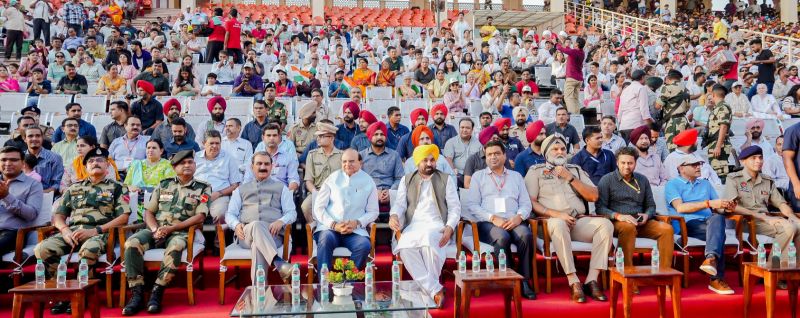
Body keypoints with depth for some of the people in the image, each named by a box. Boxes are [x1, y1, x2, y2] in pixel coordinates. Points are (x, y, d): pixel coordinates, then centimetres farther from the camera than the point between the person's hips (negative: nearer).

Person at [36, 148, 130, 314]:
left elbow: (123, 217, 1)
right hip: (73, 231, 4)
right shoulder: (74, 188, 25)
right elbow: (58, 215, 21)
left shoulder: (117, 188, 13)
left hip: (100, 232, -4)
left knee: (89, 250, -40)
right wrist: (65, 230, -4)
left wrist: (95, 231, -11)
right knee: (42, 249, -25)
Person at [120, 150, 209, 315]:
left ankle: (157, 292, -30)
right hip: (156, 230, 3)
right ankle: (137, 293, -23)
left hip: (180, 232, -3)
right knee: (132, 243, -27)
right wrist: (155, 229, -9)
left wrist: (171, 228, -12)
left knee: (175, 247, -38)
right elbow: (148, 212, 13)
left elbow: (200, 217, -4)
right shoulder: (164, 185, 17)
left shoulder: (203, 188, 8)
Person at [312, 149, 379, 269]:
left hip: (355, 231, 0)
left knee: (364, 246, -30)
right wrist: (334, 224, -9)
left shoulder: (368, 182, 11)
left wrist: (357, 223, -8)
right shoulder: (332, 179, 9)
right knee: (326, 239, -33)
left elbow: (373, 212, 11)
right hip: (329, 228, 0)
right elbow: (319, 208, 6)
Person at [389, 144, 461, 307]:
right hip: (413, 226, 2)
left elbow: (455, 207, 9)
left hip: (436, 225, -2)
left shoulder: (446, 179, 15)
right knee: (404, 248, -33)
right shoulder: (406, 180, 19)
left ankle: (431, 285, -22)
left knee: (428, 240, -39)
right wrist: (394, 215, -14)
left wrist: (449, 228, -10)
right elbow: (400, 203, 11)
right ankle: (435, 289, -30)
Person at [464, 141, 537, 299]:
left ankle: (525, 280, -23)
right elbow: (471, 205, 4)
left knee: (526, 234, -33)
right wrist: (493, 218, -10)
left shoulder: (516, 176, 24)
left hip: (514, 221, 2)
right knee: (502, 237, -36)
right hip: (488, 223, -2)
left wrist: (519, 216, -8)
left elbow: (526, 203, 15)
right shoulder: (478, 176, 17)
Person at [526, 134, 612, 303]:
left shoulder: (576, 170, 24)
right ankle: (574, 282, -35)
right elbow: (531, 202, 1)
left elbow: (593, 196, 12)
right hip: (553, 220, -4)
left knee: (606, 224, -24)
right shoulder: (536, 171, 13)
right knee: (559, 224, -39)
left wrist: (570, 178, 3)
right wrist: (556, 214, -12)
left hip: (579, 220, 4)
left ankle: (592, 280, -24)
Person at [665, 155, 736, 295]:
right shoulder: (673, 184, 10)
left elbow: (717, 209, 19)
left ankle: (711, 258, -50)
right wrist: (709, 203, -17)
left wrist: (726, 207, -6)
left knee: (718, 218, -33)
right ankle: (717, 278, -35)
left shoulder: (705, 184, 30)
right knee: (719, 232, -32)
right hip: (685, 225, -4)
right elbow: (680, 207, -10)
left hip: (708, 222, 5)